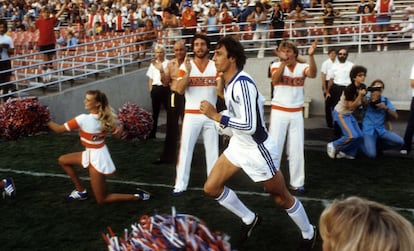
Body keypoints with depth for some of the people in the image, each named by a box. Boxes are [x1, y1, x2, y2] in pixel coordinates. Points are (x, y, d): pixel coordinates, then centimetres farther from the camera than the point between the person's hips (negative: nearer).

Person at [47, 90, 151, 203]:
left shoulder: (84, 119, -26)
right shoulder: (105, 117, -5)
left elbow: (59, 129, -18)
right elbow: (117, 135, 1)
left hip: (97, 160, -8)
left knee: (101, 200, 6)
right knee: (63, 160, 18)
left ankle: (137, 196, 6)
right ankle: (81, 191, 26)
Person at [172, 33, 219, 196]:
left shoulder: (216, 66, 1)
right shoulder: (185, 66, -2)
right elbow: (180, 90, -13)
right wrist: (188, 72, -24)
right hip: (191, 115, -2)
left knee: (212, 150, 9)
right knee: (185, 150, -2)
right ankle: (180, 185, 4)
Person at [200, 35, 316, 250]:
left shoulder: (243, 83, -28)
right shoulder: (228, 82, 1)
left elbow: (249, 126, -32)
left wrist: (215, 115, -29)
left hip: (258, 150, -9)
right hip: (238, 146, 9)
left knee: (281, 198, 9)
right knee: (211, 188, 7)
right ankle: (249, 220, 27)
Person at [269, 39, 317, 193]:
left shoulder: (302, 67, 1)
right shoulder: (276, 65, -2)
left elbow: (313, 74, -22)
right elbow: (275, 80, -23)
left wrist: (311, 55, -37)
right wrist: (283, 61, -35)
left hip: (296, 113, 2)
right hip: (278, 112, -1)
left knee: (297, 149, 6)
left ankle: (297, 182, 16)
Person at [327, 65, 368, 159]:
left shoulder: (362, 87, -3)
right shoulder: (350, 89, -26)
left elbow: (364, 103, 1)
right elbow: (351, 107, -25)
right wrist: (360, 96, -31)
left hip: (349, 114, 8)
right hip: (340, 114, -8)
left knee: (359, 136, 0)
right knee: (352, 136, -20)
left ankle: (345, 153, 17)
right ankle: (333, 146, 1)